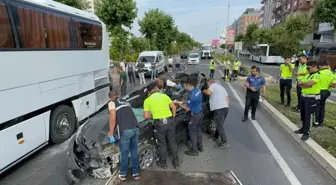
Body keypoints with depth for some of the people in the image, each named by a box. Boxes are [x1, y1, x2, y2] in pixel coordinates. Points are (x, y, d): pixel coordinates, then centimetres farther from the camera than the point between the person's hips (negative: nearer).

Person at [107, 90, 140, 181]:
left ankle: (123, 174, 26)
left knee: (124, 153, 11)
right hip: (136, 128, 5)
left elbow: (113, 119, -3)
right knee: (134, 151, 18)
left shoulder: (112, 103, 9)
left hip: (125, 131, -5)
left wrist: (111, 135, 0)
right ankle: (136, 173, 27)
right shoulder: (126, 102, 26)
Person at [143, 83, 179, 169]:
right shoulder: (164, 95, 9)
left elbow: (146, 116, -1)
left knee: (162, 144, 15)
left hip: (159, 123, -2)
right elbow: (174, 107, 5)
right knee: (172, 142, 19)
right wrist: (173, 117, 16)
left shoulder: (147, 100, 4)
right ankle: (176, 161, 31)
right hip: (170, 121, 3)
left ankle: (163, 163, 31)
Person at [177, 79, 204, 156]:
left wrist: (180, 104, -7)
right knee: (198, 130, 22)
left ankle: (194, 151, 16)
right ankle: (200, 146, 36)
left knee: (192, 132, 5)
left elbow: (188, 109, -21)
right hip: (200, 113, 9)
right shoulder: (198, 90, -2)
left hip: (194, 115, -9)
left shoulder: (191, 95, -29)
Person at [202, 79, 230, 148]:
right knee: (219, 124, 23)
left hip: (219, 109, -9)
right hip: (225, 108, 9)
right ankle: (215, 136, 39)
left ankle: (224, 143, 2)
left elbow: (208, 92, -18)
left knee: (220, 126, -2)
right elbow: (227, 99, 24)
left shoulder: (213, 85, 3)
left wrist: (203, 91, 1)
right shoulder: (221, 87, 28)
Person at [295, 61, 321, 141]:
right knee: (302, 114, 16)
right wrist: (306, 85, -13)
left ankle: (306, 133, 9)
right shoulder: (308, 75, 13)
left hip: (312, 98, -8)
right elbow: (299, 83, 6)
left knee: (308, 115, -2)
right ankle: (304, 128, 32)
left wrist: (302, 83, -7)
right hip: (303, 96, 8)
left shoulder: (318, 75, -14)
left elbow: (309, 83, -27)